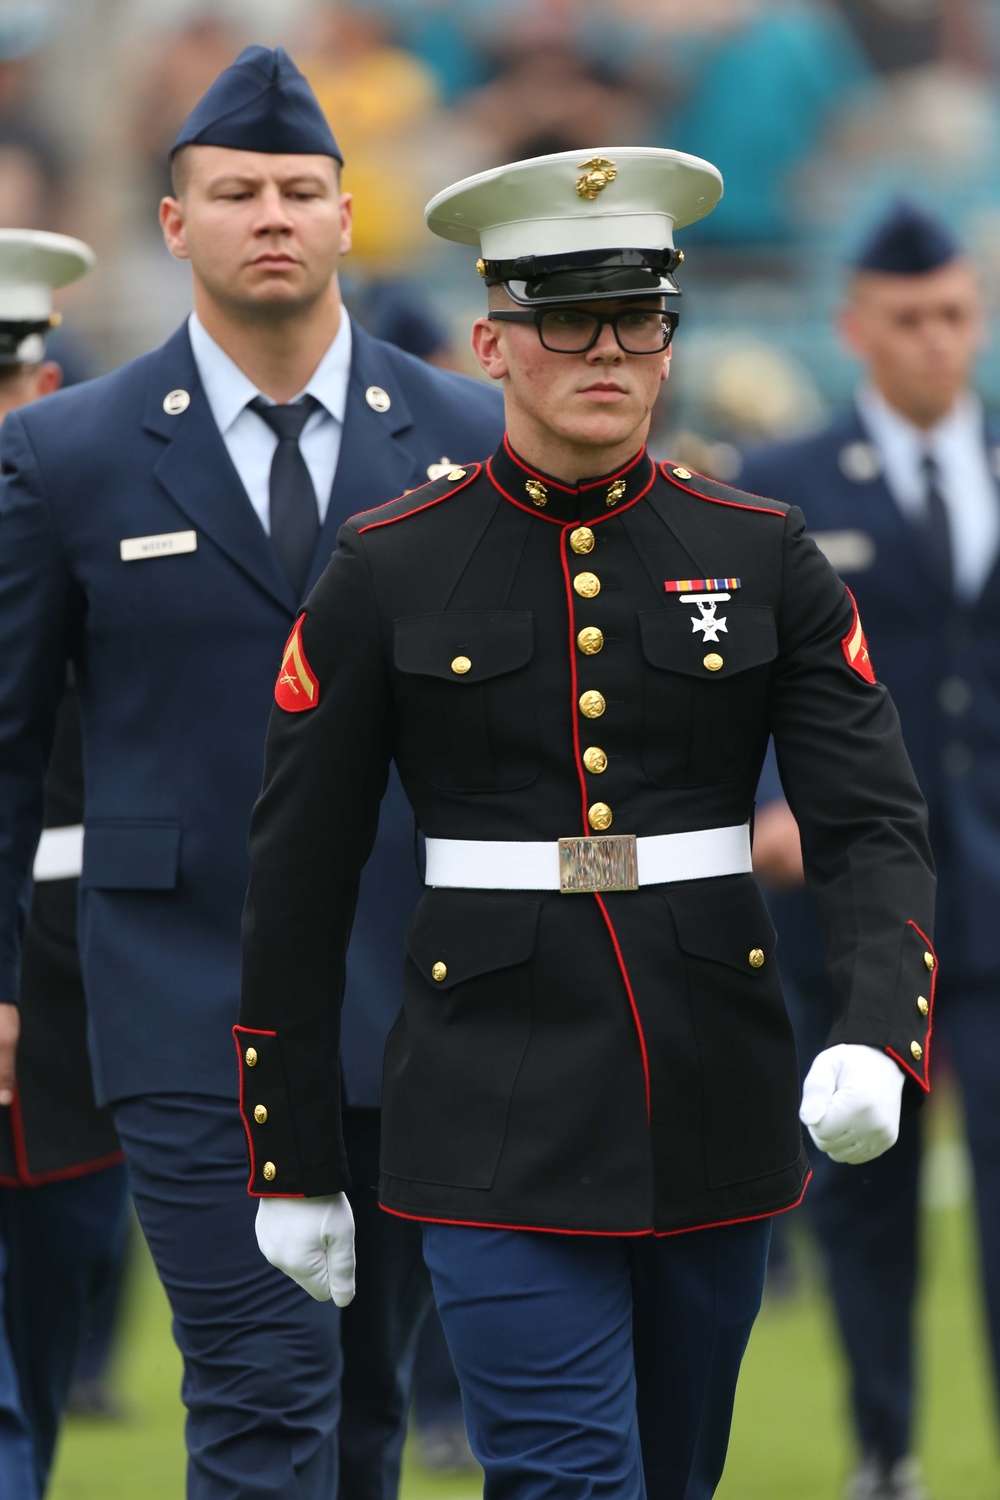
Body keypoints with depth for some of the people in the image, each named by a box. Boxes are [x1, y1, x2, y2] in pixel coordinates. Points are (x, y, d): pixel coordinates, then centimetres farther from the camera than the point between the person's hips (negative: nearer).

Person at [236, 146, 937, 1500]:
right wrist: (294, 1167, 3)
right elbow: (297, 880, 2)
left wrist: (878, 1036, -22)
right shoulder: (386, 572, -2)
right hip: (504, 1122, -3)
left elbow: (874, 826, -3)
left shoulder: (766, 560, 3)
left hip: (714, 1113, 3)